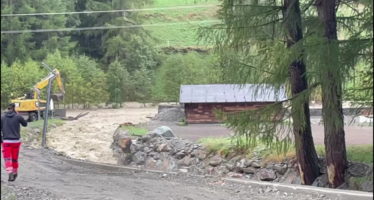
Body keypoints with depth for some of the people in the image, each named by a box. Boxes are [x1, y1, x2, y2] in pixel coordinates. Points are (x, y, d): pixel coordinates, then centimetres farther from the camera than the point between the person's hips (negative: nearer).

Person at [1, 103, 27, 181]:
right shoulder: (18, 117, -5)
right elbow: (25, 124, 10)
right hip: (16, 141, 0)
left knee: (7, 159, -1)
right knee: (15, 159, 16)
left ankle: (10, 173, -21)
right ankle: (14, 173, 29)